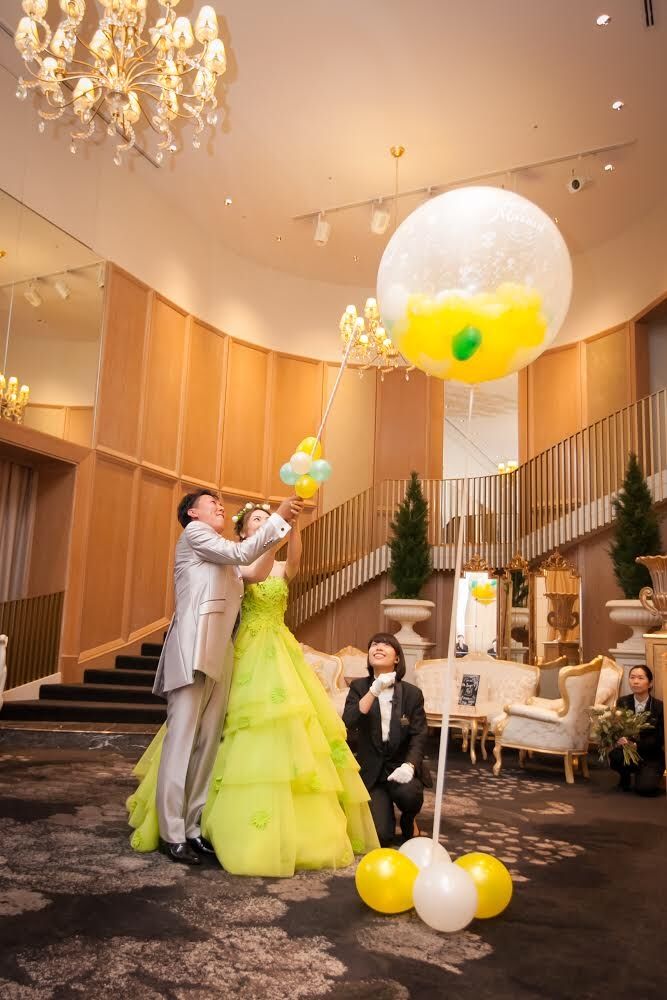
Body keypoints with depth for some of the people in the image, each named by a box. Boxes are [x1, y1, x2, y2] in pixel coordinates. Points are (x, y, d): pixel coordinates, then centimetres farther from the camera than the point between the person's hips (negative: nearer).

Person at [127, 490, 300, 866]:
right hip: (193, 650, -8)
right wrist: (279, 517, -6)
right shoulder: (193, 533, 4)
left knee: (208, 743, 6)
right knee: (182, 739, -6)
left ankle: (194, 828, 11)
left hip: (219, 654, 9)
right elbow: (241, 554, -7)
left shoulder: (223, 558, 28)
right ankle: (171, 833, -1)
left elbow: (255, 572, 22)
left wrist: (282, 529, 16)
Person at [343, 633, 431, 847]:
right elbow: (349, 724, -18)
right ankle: (386, 810, 22)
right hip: (372, 770, 0)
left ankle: (409, 821, 3)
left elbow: (419, 736, -8)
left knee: (408, 792, -34)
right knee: (380, 836, -15)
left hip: (401, 766, 0)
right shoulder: (359, 687, -2)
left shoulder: (412, 693, -3)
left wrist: (409, 765, -27)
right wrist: (374, 691, -28)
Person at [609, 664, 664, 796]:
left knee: (645, 788, -27)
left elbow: (659, 739, -10)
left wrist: (636, 745, -25)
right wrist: (619, 738, -26)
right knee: (615, 755, -32)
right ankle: (625, 776, 3)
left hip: (651, 756, -2)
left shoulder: (659, 706, -7)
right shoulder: (622, 702, 0)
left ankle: (647, 775, 11)